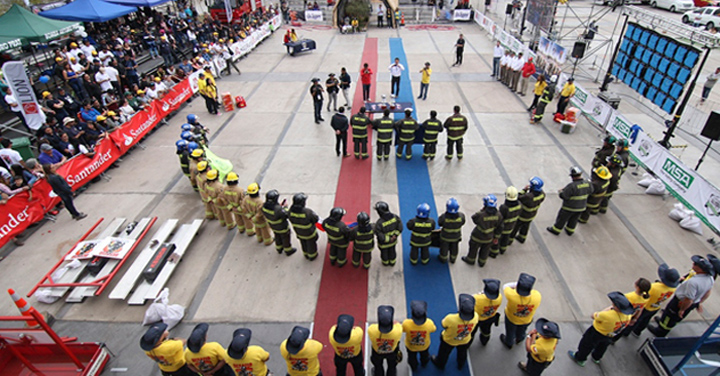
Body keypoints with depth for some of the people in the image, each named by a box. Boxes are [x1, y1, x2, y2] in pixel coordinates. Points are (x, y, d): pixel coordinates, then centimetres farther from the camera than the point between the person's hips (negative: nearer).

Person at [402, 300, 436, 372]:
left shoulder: (406, 323, -42)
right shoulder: (429, 323, -39)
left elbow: (403, 330, -17)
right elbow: (433, 330, -14)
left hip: (410, 346, -1)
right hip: (424, 346, 1)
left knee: (412, 358, 35)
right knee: (424, 355, 38)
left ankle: (414, 368, 64)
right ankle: (424, 364, 69)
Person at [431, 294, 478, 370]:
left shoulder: (450, 319, -47)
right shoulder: (475, 316, -36)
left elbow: (444, 326, -23)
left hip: (449, 340, -2)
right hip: (465, 341, 3)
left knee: (444, 353, 31)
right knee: (462, 353, 37)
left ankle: (440, 364, 61)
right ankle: (461, 365, 67)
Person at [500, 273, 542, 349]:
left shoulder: (512, 295, -47)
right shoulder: (537, 296, -39)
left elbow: (505, 286, -23)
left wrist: (517, 284, -21)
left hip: (511, 318, -2)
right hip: (526, 320, 2)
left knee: (510, 331, 32)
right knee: (521, 331, 37)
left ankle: (508, 343, 63)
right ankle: (519, 339, 71)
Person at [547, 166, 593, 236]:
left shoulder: (572, 186, -34)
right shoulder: (588, 183, -14)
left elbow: (563, 196, -27)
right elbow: (590, 191, 6)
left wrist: (561, 192, -6)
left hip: (569, 207, -5)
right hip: (581, 207, 6)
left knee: (562, 219, 17)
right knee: (574, 220, 27)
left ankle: (556, 230, 35)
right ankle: (569, 231, 46)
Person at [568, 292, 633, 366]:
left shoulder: (607, 315, -46)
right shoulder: (628, 316, -26)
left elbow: (593, 316, -26)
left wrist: (606, 309, -17)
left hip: (597, 333, -6)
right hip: (609, 337, 6)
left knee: (586, 346, 22)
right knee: (602, 347, 35)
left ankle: (580, 359, 44)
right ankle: (596, 358, 62)